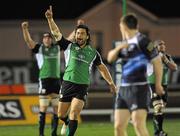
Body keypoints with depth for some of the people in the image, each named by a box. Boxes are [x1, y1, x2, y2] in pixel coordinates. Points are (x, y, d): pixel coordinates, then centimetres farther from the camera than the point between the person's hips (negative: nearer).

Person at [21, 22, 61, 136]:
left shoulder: (57, 48, 12)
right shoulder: (39, 48, 3)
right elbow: (28, 40, -9)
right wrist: (25, 29, -24)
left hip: (56, 79, 4)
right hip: (44, 79, -4)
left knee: (56, 108, 4)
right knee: (43, 107, -6)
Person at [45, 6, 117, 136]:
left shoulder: (93, 52, 7)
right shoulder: (69, 46, 3)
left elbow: (102, 68, 18)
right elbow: (56, 32, -6)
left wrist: (111, 83, 18)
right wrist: (50, 19, -20)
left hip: (82, 87, -1)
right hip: (67, 84, 1)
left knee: (73, 114, -15)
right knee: (61, 114, 9)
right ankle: (68, 124, 42)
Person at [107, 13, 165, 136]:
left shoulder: (142, 41, -9)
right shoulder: (125, 43, 16)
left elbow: (157, 61, -9)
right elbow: (110, 58, 17)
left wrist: (158, 84, -2)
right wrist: (118, 48, -3)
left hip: (139, 88, -8)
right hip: (124, 89, 8)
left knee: (139, 125, -19)